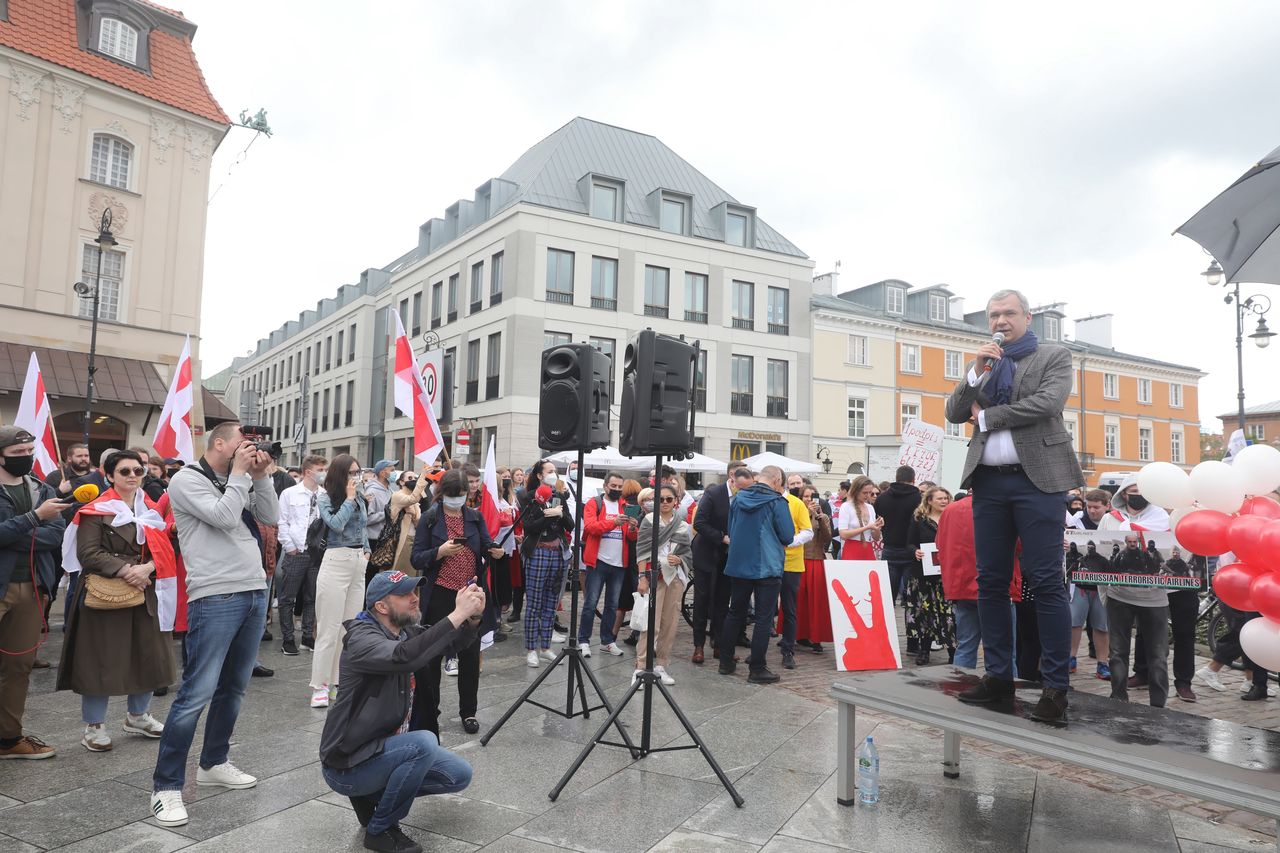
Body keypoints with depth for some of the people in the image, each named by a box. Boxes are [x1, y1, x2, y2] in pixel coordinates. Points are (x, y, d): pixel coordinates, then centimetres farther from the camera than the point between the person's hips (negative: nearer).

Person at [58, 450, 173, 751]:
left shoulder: (151, 510, 12)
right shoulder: (96, 511, -5)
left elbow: (164, 549, 7)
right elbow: (88, 553, -13)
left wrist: (147, 568, -13)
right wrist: (126, 571, -22)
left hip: (145, 593, 5)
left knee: (149, 655, 9)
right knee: (102, 659, -1)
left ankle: (137, 716, 27)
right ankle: (93, 726, 14)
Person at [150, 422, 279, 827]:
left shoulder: (239, 484, 17)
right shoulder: (187, 480, -5)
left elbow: (272, 517, 12)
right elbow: (224, 517, -17)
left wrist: (260, 477, 3)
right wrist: (240, 473, -8)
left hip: (254, 593, 8)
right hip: (215, 598, -8)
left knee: (233, 688, 15)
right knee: (197, 693, -7)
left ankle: (213, 763, 29)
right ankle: (166, 786, 3)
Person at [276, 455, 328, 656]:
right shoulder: (290, 493, 0)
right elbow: (282, 522, -2)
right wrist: (290, 546, -6)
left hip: (318, 553, 3)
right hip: (295, 553, -3)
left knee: (312, 598, 10)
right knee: (287, 598, 3)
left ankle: (308, 637, 21)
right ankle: (287, 639, 14)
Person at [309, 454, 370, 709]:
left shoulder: (359, 498, 13)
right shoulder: (325, 497, -2)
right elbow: (336, 524, -17)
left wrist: (367, 550, 12)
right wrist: (349, 497, -8)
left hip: (359, 563, 6)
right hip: (336, 561, -6)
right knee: (330, 627, -4)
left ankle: (341, 681, 16)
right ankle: (320, 686, 3)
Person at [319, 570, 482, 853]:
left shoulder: (405, 632, 1)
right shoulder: (362, 639, -24)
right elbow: (404, 658, -44)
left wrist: (472, 617, -24)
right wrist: (457, 614, -43)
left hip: (382, 747, 8)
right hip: (347, 766, -8)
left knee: (459, 775, 4)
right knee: (424, 743, -31)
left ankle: (373, 794, 14)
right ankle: (380, 830, -9)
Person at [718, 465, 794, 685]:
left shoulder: (738, 498, 4)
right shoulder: (777, 502, -11)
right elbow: (788, 536, -8)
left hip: (738, 564, 5)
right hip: (768, 566, -5)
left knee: (735, 613, 15)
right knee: (764, 618, 2)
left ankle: (726, 662, 22)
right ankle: (757, 669, 4)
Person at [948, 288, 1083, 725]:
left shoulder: (1055, 356, 5)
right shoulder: (982, 365, 17)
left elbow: (1047, 403, -12)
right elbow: (955, 414, 7)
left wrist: (986, 417, -5)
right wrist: (977, 370, -6)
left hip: (1037, 479, -4)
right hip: (989, 481, 5)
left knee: (1045, 582, -6)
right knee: (991, 582, 7)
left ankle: (1055, 686, 0)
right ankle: (998, 675, 16)